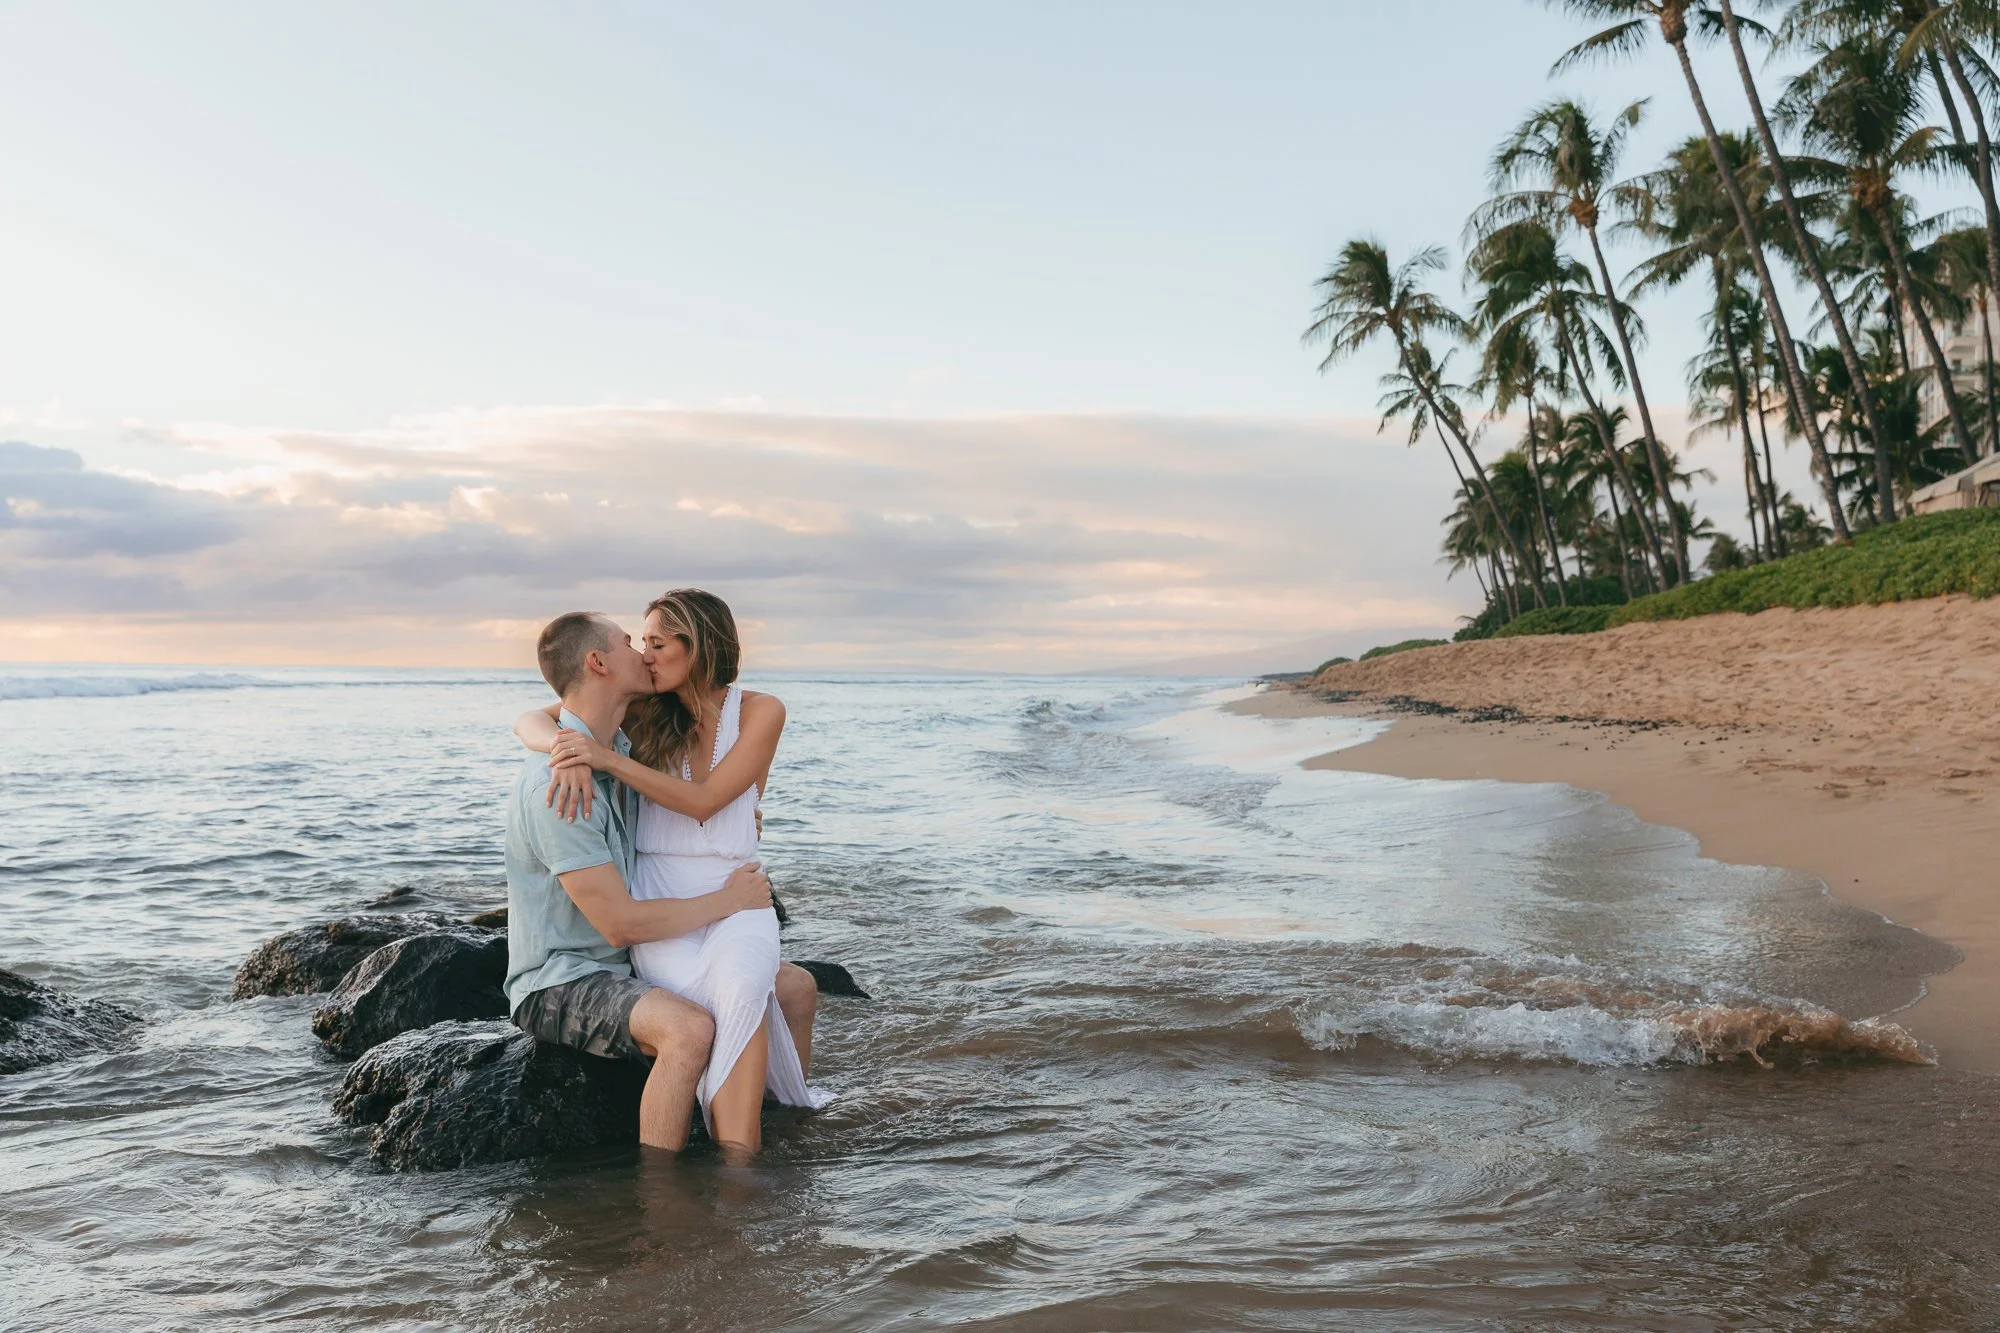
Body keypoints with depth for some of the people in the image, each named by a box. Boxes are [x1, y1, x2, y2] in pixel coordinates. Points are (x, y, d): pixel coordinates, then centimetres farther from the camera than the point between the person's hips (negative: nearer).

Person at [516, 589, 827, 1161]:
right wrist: (567, 749, -19)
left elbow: (703, 800, -12)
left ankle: (737, 1165, -35)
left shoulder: (760, 711, 0)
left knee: (740, 989, -36)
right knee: (746, 1003, -33)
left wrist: (608, 758, -21)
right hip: (656, 905, 1)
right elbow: (530, 722, 5)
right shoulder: (644, 710, 7)